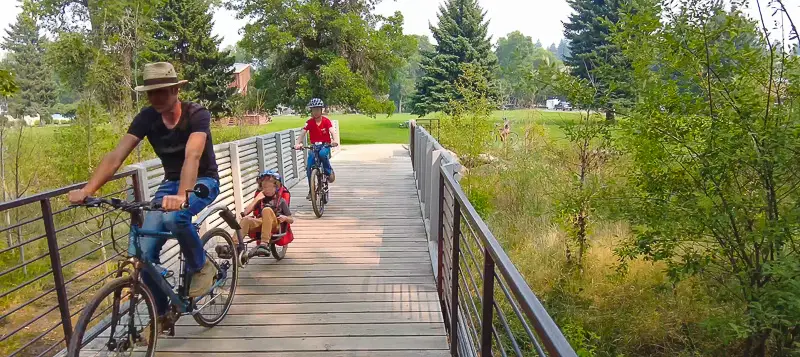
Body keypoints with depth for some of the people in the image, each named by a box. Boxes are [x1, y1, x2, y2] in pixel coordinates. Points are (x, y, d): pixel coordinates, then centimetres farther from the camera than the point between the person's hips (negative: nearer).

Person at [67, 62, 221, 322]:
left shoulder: (197, 115, -21)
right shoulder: (147, 118, -8)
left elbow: (192, 156, -38)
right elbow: (116, 156, -16)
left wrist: (182, 196, -54)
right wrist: (87, 190, -31)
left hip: (203, 181, -4)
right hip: (171, 182, 5)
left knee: (174, 217, -38)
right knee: (142, 252, -10)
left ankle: (201, 267, -10)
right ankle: (161, 312, 13)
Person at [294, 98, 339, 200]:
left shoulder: (326, 121, -6)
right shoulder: (309, 122, -2)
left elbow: (332, 132, -19)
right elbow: (302, 134, -13)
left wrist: (334, 141, -42)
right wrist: (298, 143, -33)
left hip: (325, 145, -2)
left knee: (322, 154, -39)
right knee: (308, 167, -14)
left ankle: (329, 172, -13)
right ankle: (311, 190, 0)